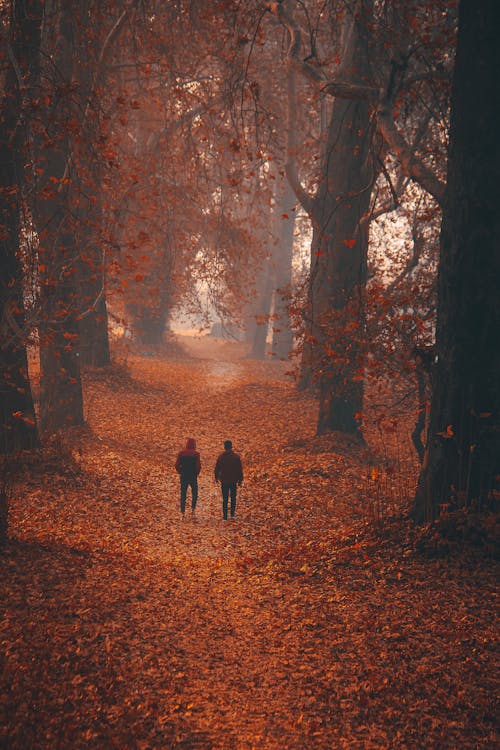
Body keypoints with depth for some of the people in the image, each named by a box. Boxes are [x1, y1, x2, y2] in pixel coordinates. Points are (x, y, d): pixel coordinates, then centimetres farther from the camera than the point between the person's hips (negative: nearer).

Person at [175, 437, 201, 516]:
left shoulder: (181, 453, -3)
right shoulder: (196, 454, -10)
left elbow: (177, 465, -5)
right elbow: (198, 466, -14)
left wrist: (180, 472, 11)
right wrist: (196, 473, 5)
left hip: (183, 477, 2)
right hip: (193, 477, -2)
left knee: (183, 494, 9)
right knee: (194, 493, 19)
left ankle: (183, 512, 8)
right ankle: (193, 508, 7)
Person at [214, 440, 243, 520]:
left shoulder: (221, 457, -5)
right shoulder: (236, 457, -5)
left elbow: (217, 468, 2)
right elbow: (240, 469, -3)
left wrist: (216, 477, 18)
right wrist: (240, 480, 6)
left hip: (224, 481, 0)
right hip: (233, 481, 0)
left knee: (225, 499, 5)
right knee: (233, 498, 16)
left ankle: (225, 516, 4)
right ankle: (232, 514, 14)